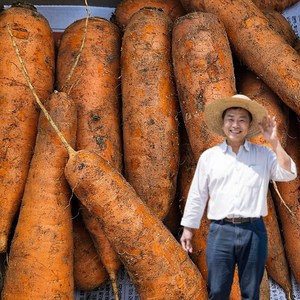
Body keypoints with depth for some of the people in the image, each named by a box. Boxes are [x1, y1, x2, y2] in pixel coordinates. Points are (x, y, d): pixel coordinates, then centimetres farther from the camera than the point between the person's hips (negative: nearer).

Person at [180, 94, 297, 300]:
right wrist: (188, 228, 9)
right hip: (220, 231, 0)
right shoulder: (209, 156, 6)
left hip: (253, 231, 0)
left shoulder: (264, 154, 6)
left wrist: (274, 142, -8)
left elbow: (288, 174, -7)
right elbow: (197, 195, 9)